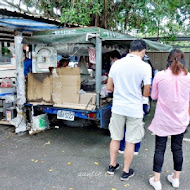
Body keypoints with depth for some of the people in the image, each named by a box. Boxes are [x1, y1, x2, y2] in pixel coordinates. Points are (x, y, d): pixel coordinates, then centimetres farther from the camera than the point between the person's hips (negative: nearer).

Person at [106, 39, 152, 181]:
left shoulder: (116, 64, -1)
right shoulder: (145, 66, -12)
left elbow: (109, 87, 5)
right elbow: (146, 93, -9)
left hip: (118, 107, 4)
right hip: (134, 109, -3)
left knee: (115, 138, 18)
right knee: (130, 142, 10)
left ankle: (112, 166, 33)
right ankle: (126, 172, 24)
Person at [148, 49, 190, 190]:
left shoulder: (160, 76, -13)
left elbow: (154, 96, 0)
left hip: (163, 119, -2)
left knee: (160, 148, 9)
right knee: (177, 148, 16)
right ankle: (176, 178, 32)